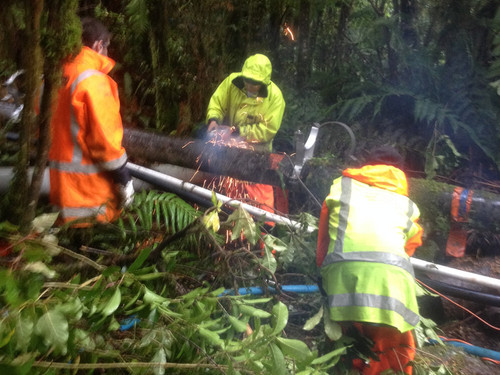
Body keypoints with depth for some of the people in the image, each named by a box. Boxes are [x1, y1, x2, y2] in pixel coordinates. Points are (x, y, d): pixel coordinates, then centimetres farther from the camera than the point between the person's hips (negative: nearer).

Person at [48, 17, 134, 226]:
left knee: (70, 223, 18)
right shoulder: (93, 80, -17)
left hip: (63, 176, 9)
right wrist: (123, 177, -12)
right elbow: (104, 136, -20)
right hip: (87, 179, -8)